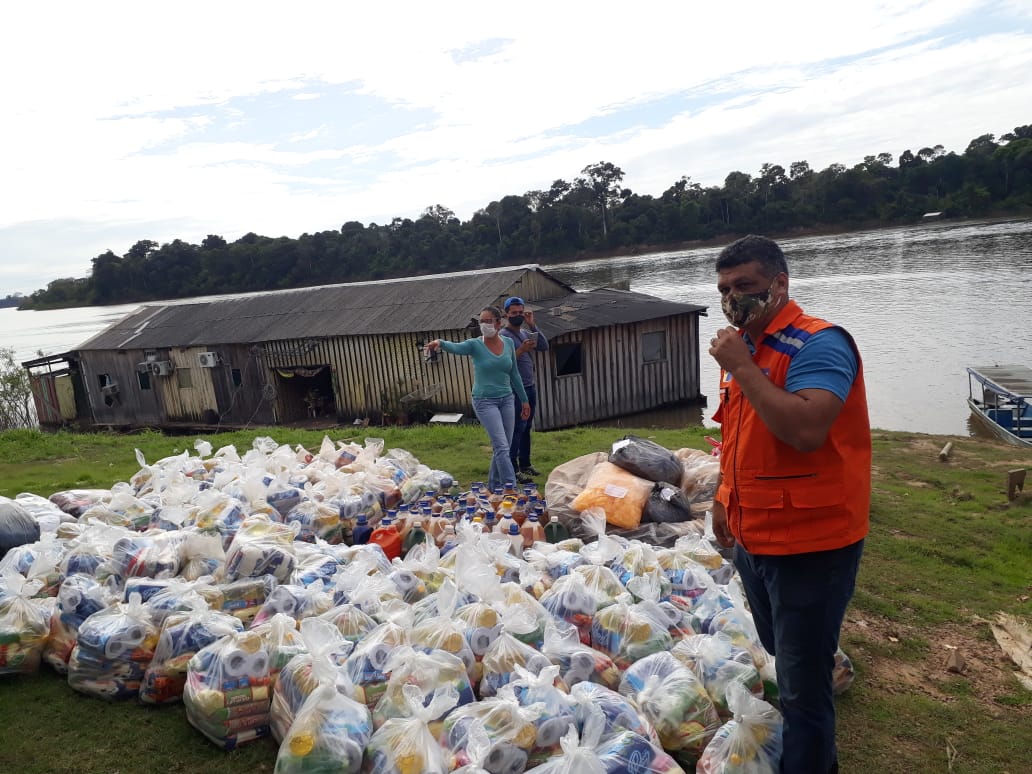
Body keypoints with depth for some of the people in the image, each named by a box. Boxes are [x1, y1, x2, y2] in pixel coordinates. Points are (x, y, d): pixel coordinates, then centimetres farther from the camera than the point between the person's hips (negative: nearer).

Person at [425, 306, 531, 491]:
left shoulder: (508, 343, 4)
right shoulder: (475, 345, -7)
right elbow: (455, 347, -28)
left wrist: (524, 400, 16)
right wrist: (440, 343, -51)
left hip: (506, 400, 5)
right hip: (485, 401, -5)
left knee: (503, 447, 10)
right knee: (501, 446, -13)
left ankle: (493, 487, 26)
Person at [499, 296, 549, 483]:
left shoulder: (526, 332, 14)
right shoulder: (503, 336, -9)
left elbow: (544, 347, 2)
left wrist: (532, 325, -4)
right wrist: (522, 350, -25)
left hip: (530, 387, 8)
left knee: (526, 427, 12)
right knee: (517, 429, -10)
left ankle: (525, 464, 21)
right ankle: (513, 470, -7)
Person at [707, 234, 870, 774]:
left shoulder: (818, 344, -18)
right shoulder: (744, 346, 8)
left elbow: (806, 431, -34)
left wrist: (741, 368, -27)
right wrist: (724, 498, 20)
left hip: (809, 542, -9)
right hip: (752, 536, 9)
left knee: (802, 684, 2)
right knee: (782, 660, 26)